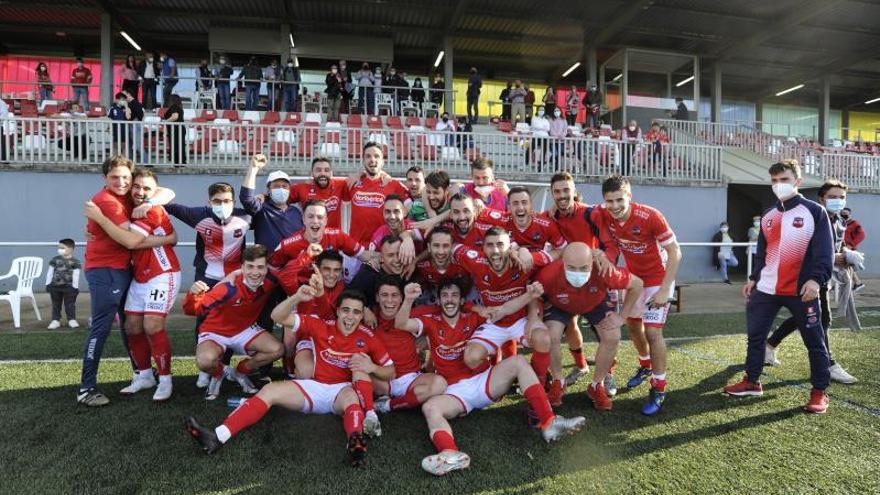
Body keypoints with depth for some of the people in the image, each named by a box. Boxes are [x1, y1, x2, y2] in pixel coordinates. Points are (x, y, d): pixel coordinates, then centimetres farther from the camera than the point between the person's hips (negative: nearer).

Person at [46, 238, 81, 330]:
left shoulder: (75, 262, -6)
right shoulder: (55, 260, 5)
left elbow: (76, 275, -6)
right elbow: (50, 272, 8)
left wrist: (75, 287, -8)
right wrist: (48, 284, 5)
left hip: (69, 287, -3)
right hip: (55, 286, 3)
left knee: (70, 304, 3)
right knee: (56, 304, 11)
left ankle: (72, 320, 11)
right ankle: (55, 320, 17)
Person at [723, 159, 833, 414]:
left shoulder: (815, 211, -4)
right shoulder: (767, 216, 13)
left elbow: (825, 251, -11)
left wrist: (816, 279, -22)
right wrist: (753, 278, 13)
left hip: (801, 290, -5)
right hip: (765, 290, 5)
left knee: (814, 342, 5)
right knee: (755, 336, 9)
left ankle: (819, 392, 18)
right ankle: (752, 382, 22)